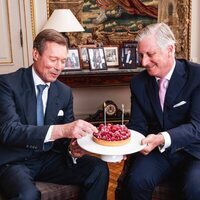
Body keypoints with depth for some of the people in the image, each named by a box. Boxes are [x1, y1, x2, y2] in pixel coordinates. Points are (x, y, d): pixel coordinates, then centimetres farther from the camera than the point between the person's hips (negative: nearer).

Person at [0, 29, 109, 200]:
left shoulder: (65, 92, 4)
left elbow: (68, 134, 6)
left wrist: (72, 148, -19)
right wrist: (60, 130, -38)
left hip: (48, 158, 5)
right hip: (14, 161, -4)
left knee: (99, 169, -14)